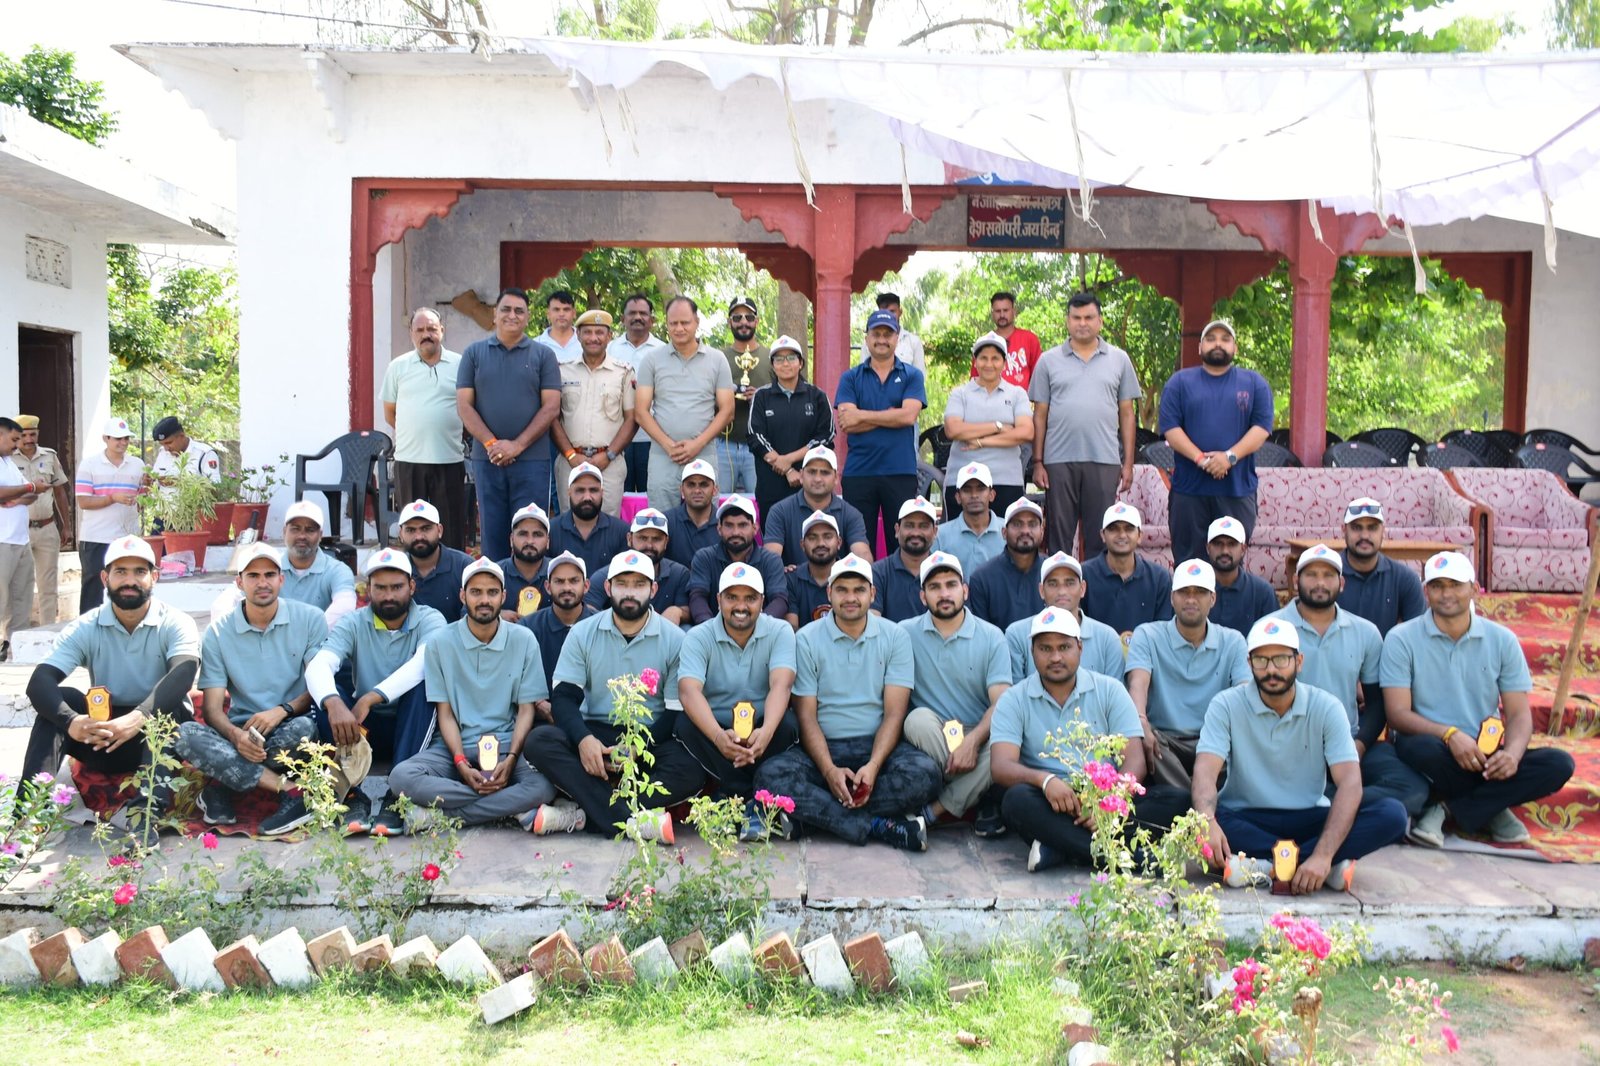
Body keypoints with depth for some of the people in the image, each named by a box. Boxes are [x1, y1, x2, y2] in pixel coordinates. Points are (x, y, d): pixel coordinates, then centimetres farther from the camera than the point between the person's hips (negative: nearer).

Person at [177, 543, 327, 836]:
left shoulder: (310, 619, 0)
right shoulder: (218, 631, 3)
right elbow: (212, 707, -2)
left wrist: (283, 710, -24)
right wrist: (234, 735, -25)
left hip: (290, 728, -2)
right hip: (240, 732, 2)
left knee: (305, 727, -37)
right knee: (185, 734, -28)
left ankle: (224, 785, -17)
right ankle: (289, 789, -29)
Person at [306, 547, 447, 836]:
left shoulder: (429, 620, -5)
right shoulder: (352, 624, 0)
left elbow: (424, 663, -28)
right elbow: (317, 667, -20)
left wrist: (371, 698, -39)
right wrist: (334, 703, -42)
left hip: (410, 728, -2)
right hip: (362, 727, 2)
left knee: (424, 682, -30)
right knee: (325, 689, -22)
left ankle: (397, 796, -32)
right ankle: (352, 793, -25)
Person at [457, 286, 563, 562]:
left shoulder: (543, 355, 5)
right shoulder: (474, 353, 9)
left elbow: (551, 407, -2)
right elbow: (464, 405, 3)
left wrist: (517, 445, -12)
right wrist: (491, 443, -10)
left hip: (532, 459, -1)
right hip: (487, 458, 2)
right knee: (492, 533, 7)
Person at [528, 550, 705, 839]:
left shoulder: (674, 640, 1)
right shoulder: (583, 634, 5)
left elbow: (677, 712, -1)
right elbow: (563, 697, -1)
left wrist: (638, 748, -18)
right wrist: (584, 739, -22)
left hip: (651, 741, -1)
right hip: (596, 735, 1)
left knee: (690, 771, -31)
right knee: (541, 739, -28)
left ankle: (584, 816, -29)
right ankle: (633, 822, -34)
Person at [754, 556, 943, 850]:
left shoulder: (895, 636, 5)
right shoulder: (807, 639, 3)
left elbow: (894, 712, -2)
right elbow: (806, 715, -3)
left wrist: (873, 766, -20)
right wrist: (829, 770, -20)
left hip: (878, 745, 1)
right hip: (824, 748, 0)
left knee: (927, 774, -30)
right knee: (771, 775, -30)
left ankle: (815, 813, -25)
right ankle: (876, 826, -29)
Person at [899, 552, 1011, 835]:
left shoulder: (991, 637, 3)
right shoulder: (906, 633, 3)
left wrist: (972, 740, -25)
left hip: (978, 735, 0)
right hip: (930, 738, 0)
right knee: (920, 718, -32)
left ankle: (936, 811, -17)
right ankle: (980, 800, -20)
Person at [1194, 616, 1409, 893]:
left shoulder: (1326, 708, -4)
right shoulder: (1226, 705, -5)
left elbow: (1350, 782, -15)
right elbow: (1206, 770, -18)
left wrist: (1323, 855, -30)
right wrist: (1207, 823, -41)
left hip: (1308, 820, 2)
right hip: (1245, 819, -1)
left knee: (1391, 814, -22)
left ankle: (1262, 865, -29)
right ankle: (1321, 865, -27)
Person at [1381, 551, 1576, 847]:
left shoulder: (1502, 640, 6)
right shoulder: (1401, 639, -3)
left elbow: (1519, 714, 2)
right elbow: (1397, 714, -11)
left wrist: (1512, 753, -19)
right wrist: (1449, 734, -27)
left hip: (1485, 755, 4)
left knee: (1558, 764, -21)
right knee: (1422, 749, -38)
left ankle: (1446, 807, -18)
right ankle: (1491, 809, -12)